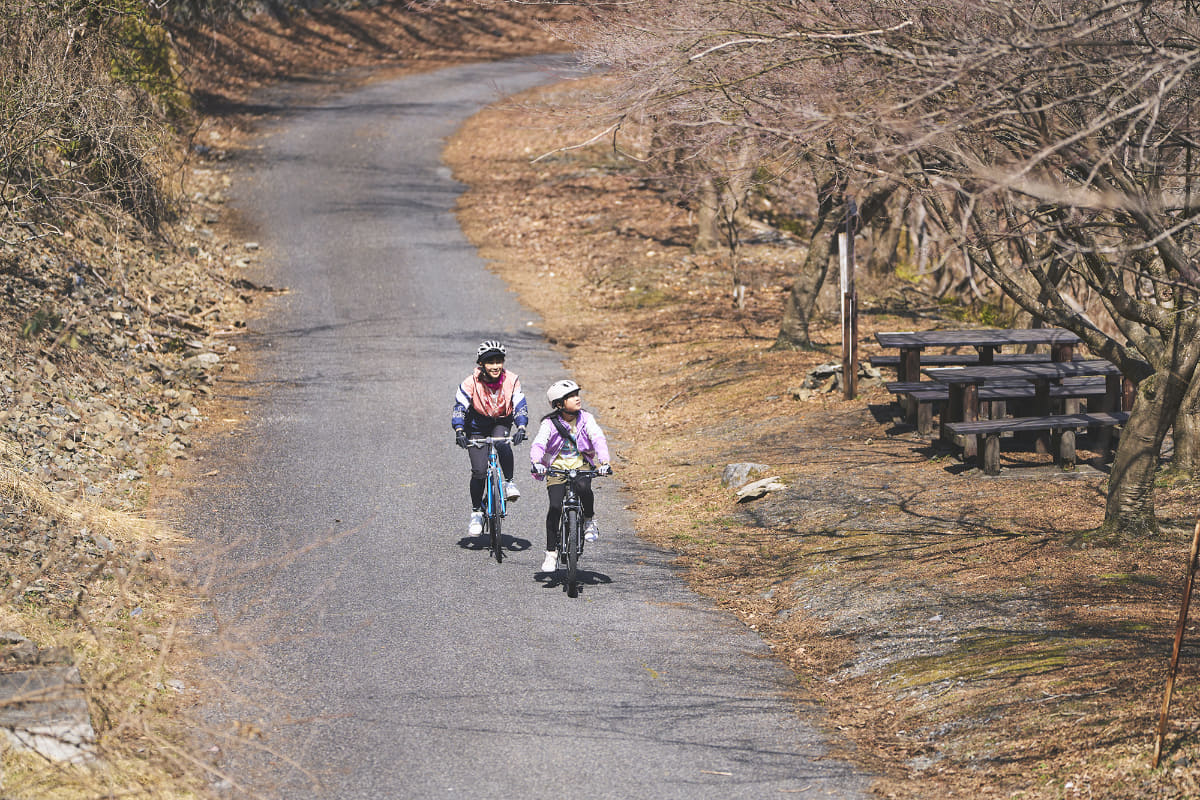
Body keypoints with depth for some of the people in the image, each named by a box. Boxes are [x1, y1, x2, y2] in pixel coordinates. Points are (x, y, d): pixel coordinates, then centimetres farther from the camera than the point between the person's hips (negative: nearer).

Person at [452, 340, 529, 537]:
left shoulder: (511, 381, -16)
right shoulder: (471, 384, -21)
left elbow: (520, 406, -18)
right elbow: (459, 408, -22)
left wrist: (521, 428, -36)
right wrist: (459, 431, -38)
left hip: (501, 423, 1)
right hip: (477, 427, -1)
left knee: (502, 443, -36)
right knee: (479, 471, -11)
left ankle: (509, 483, -17)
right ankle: (476, 512, 7)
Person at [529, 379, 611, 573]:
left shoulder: (585, 419, -5)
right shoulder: (550, 424, -9)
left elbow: (598, 439, -16)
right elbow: (538, 444, -20)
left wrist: (604, 462, -34)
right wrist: (536, 463, -42)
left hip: (581, 464, 1)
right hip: (557, 466, -1)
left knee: (583, 487, -34)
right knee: (555, 507, -16)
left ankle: (589, 520, -4)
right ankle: (551, 551, -4)